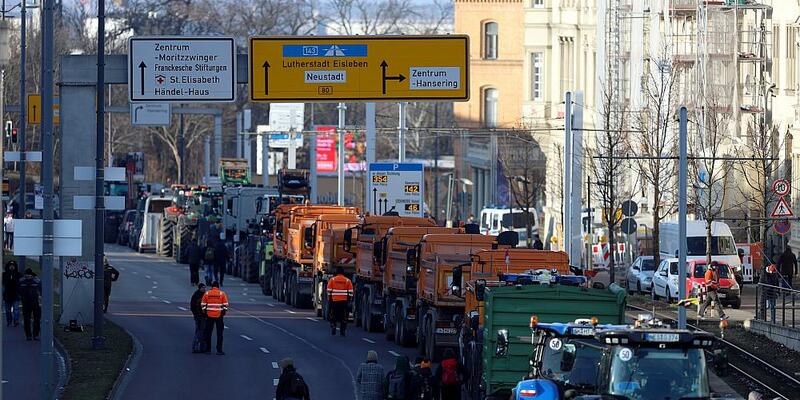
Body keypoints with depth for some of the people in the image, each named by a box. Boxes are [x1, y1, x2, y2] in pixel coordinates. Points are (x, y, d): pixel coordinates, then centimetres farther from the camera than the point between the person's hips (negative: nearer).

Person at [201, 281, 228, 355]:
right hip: (219, 316, -2)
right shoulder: (222, 294, -3)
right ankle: (219, 350, -1)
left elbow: (203, 304, 1)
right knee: (219, 333, 3)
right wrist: (224, 312, 6)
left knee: (208, 333, 12)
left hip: (209, 315, 2)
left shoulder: (207, 293, 2)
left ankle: (208, 349, 16)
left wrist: (205, 312, 13)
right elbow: (225, 305, -6)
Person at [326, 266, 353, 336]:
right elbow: (351, 292, 2)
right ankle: (342, 331, 4)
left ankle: (333, 328, 1)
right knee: (344, 317, 6)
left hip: (334, 301, 0)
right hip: (344, 301, 0)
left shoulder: (332, 280, 1)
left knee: (333, 317, 12)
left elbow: (329, 291, 0)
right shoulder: (347, 280, 3)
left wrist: (329, 299, 8)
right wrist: (349, 300, 10)